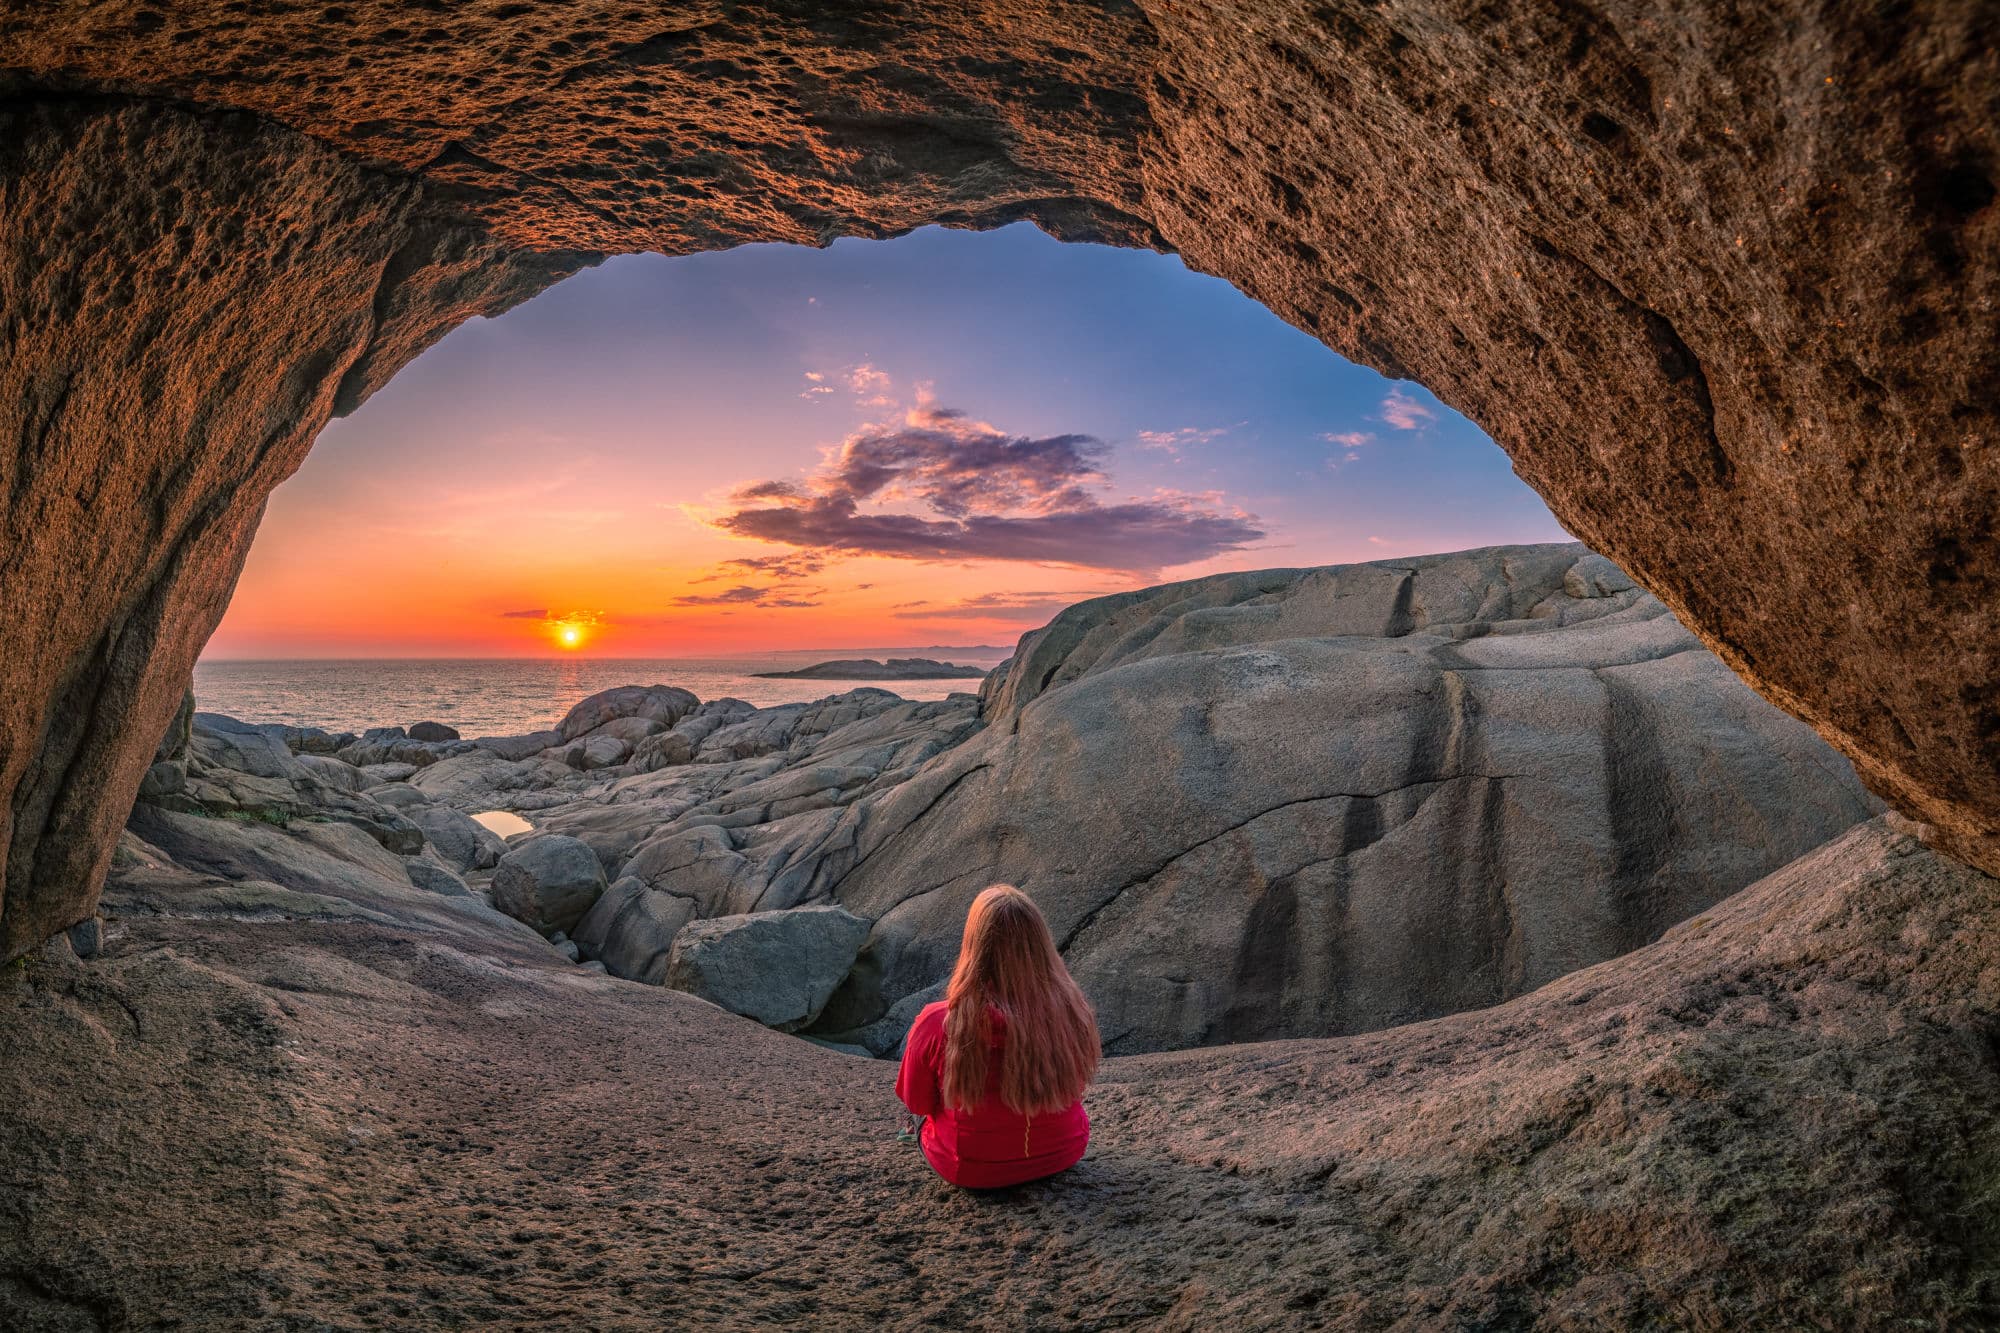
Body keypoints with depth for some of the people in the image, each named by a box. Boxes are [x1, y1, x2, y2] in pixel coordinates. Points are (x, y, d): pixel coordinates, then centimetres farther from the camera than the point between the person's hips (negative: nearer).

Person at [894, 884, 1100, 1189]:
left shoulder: (937, 1024, -30)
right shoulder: (1073, 1013, -23)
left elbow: (916, 1103, -10)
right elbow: (1078, 1085, -2)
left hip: (973, 1171, -2)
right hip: (1062, 1156, 3)